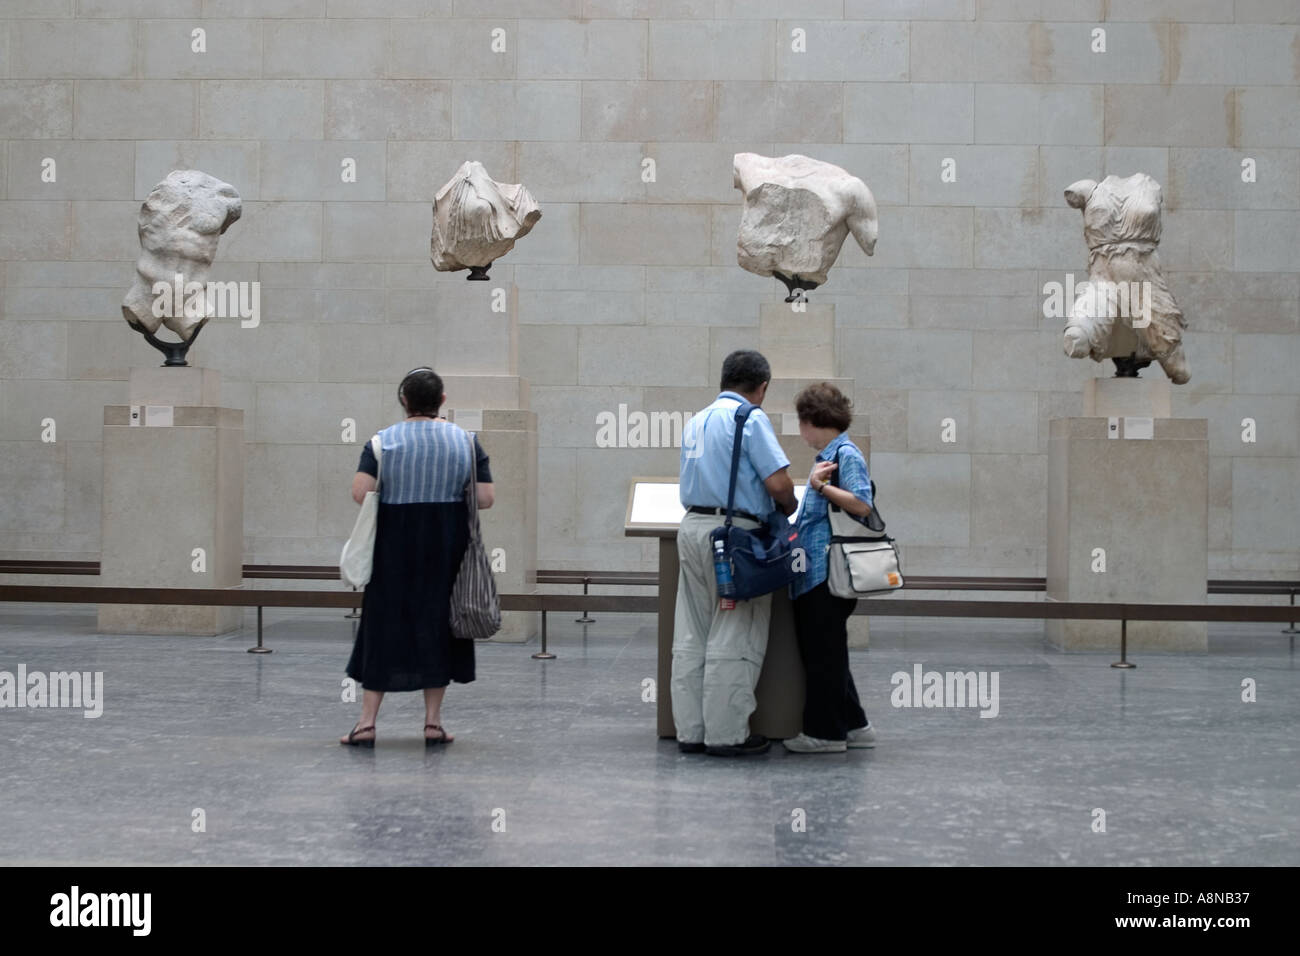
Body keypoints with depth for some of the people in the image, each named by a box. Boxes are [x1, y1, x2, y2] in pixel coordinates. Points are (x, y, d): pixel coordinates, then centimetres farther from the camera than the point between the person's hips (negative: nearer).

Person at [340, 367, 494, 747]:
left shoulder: (384, 440, -4)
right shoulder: (466, 440, 0)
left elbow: (360, 492, -13)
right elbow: (486, 499, -4)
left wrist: (394, 498, 6)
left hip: (394, 545, -1)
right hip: (447, 548, 1)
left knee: (385, 624, 7)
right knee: (438, 624, 10)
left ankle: (367, 722, 6)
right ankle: (433, 722, 11)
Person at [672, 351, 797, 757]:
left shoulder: (696, 421, 16)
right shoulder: (751, 419, -8)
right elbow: (778, 482, -16)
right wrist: (790, 508, 6)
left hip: (692, 526, 8)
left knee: (690, 638, 8)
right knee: (733, 640, -2)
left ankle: (690, 730, 13)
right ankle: (726, 734, 1)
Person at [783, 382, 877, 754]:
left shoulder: (846, 454, -11)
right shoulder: (829, 455, 19)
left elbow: (862, 504, -21)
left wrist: (821, 487, -26)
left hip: (828, 573, -10)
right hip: (814, 572, 10)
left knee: (823, 653, -2)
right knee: (824, 652, 15)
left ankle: (825, 731, 6)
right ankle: (853, 725, 23)